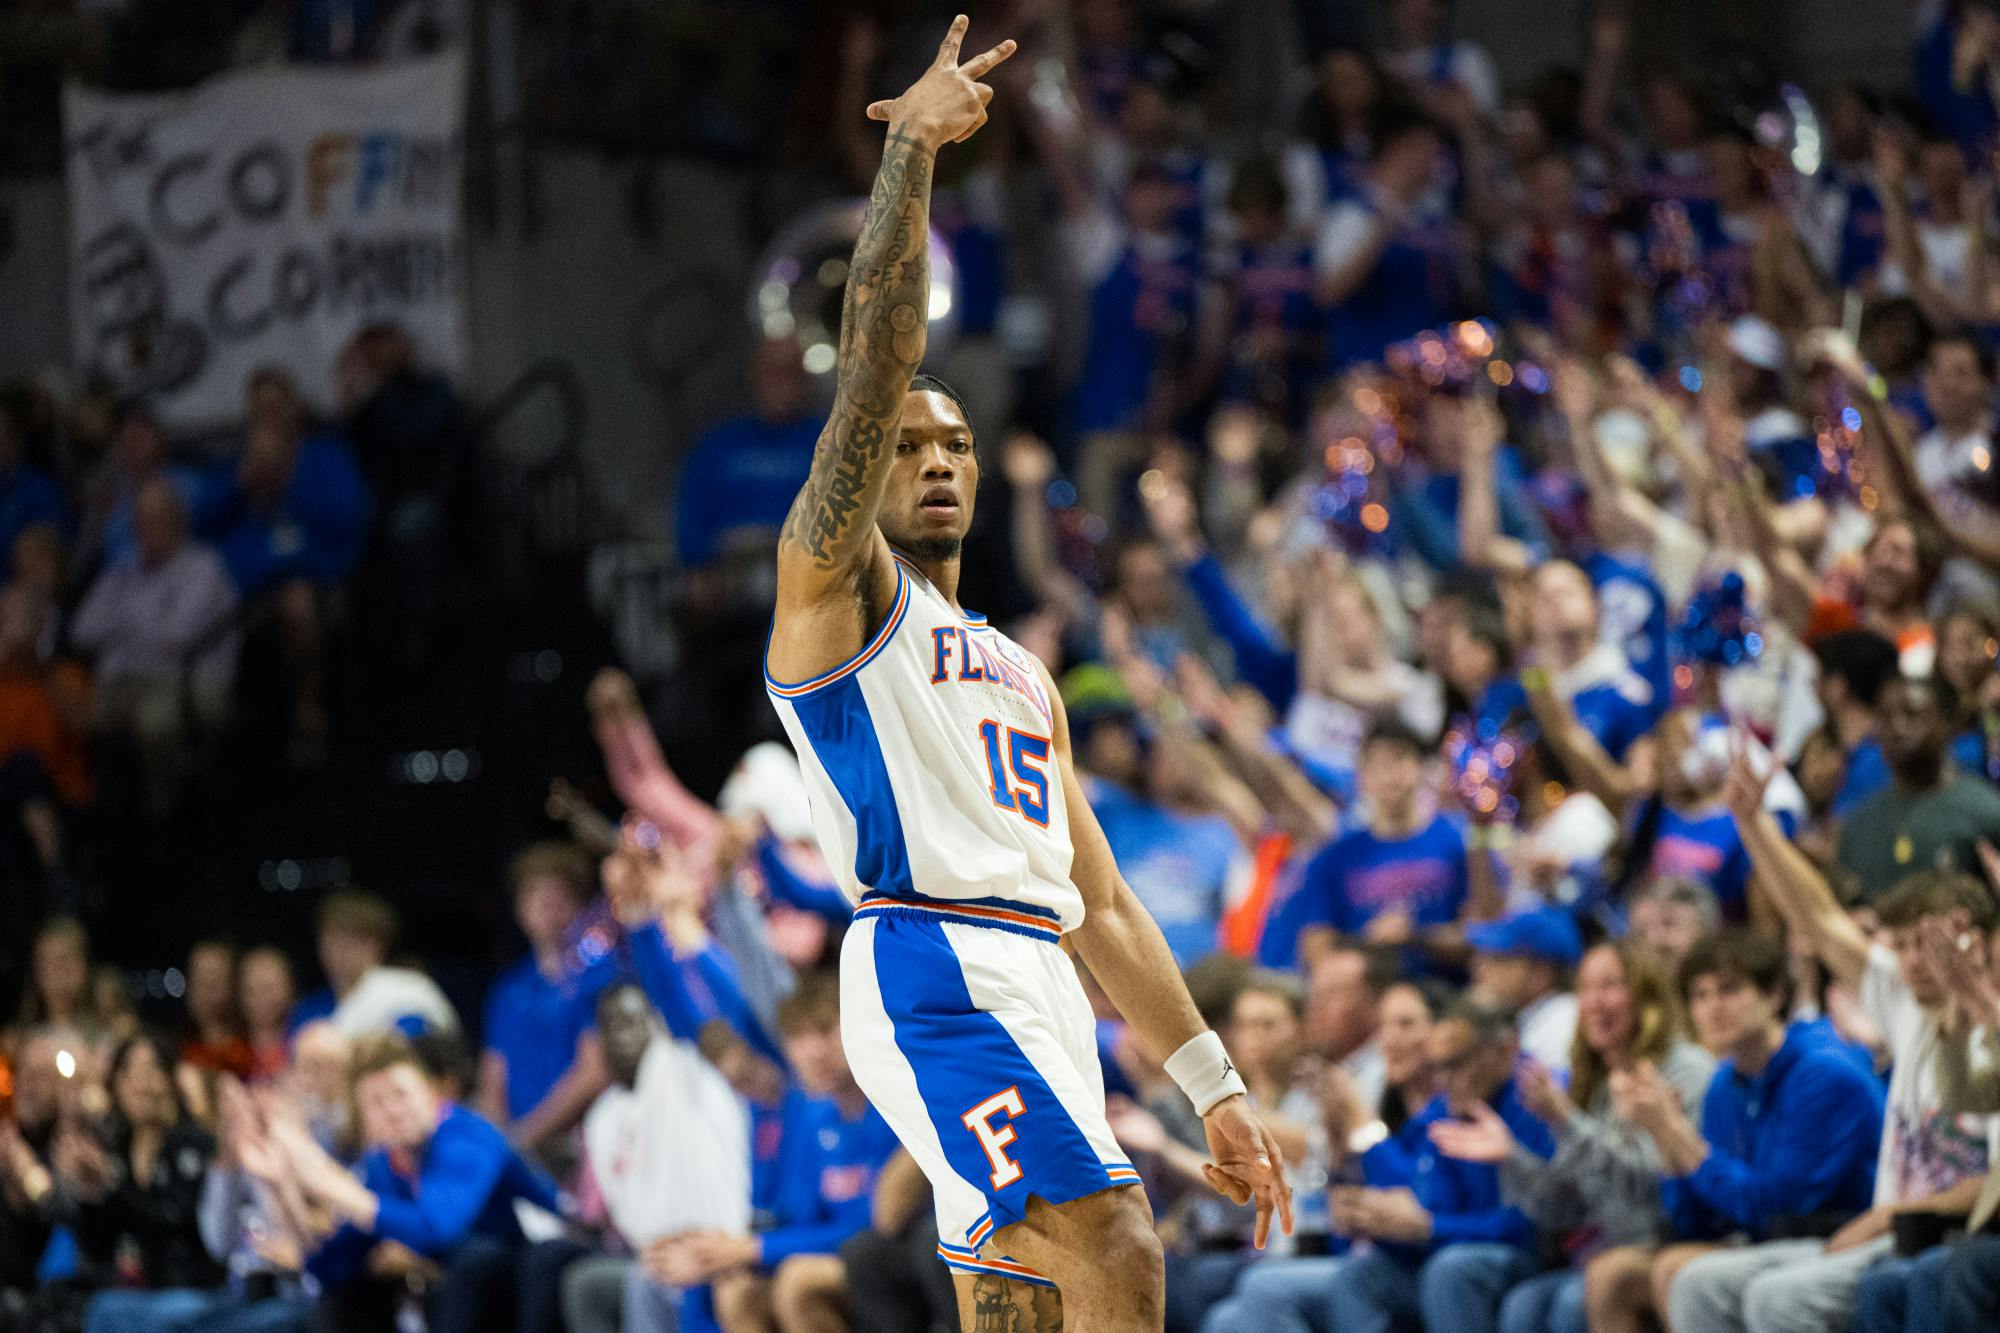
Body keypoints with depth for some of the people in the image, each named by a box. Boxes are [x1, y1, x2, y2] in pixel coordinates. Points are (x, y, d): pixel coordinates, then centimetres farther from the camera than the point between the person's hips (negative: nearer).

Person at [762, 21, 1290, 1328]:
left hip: (1042, 984, 8)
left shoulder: (1023, 674, 29)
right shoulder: (837, 585, 8)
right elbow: (877, 358, -6)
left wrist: (1214, 1086, 20)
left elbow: (1101, 902, 26)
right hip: (932, 965, -8)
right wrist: (913, 146, -10)